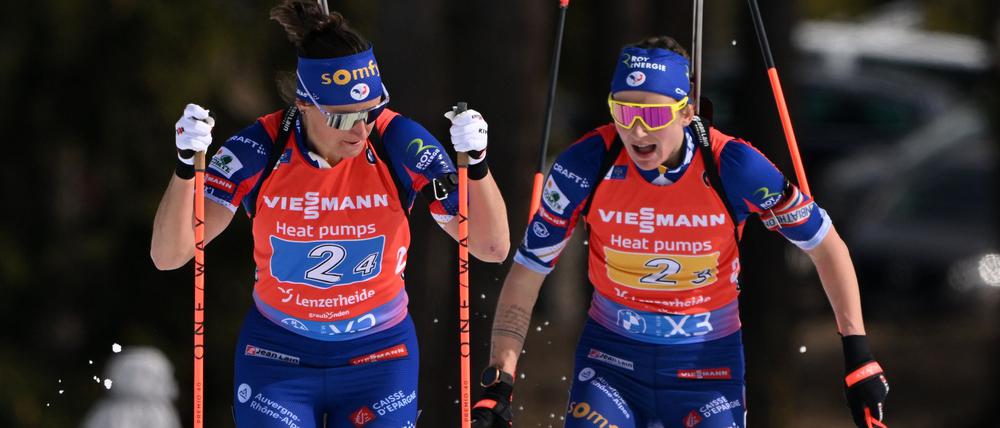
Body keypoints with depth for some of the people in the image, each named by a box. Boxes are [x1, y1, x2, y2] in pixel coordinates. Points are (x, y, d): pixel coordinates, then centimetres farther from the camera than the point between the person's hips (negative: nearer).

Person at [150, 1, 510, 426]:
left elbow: (492, 247, -13)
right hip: (277, 356, 0)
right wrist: (186, 165, -34)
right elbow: (168, 255, -20)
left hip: (378, 358, 0)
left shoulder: (399, 143, -16)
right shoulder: (260, 149, -17)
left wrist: (475, 161, -29)